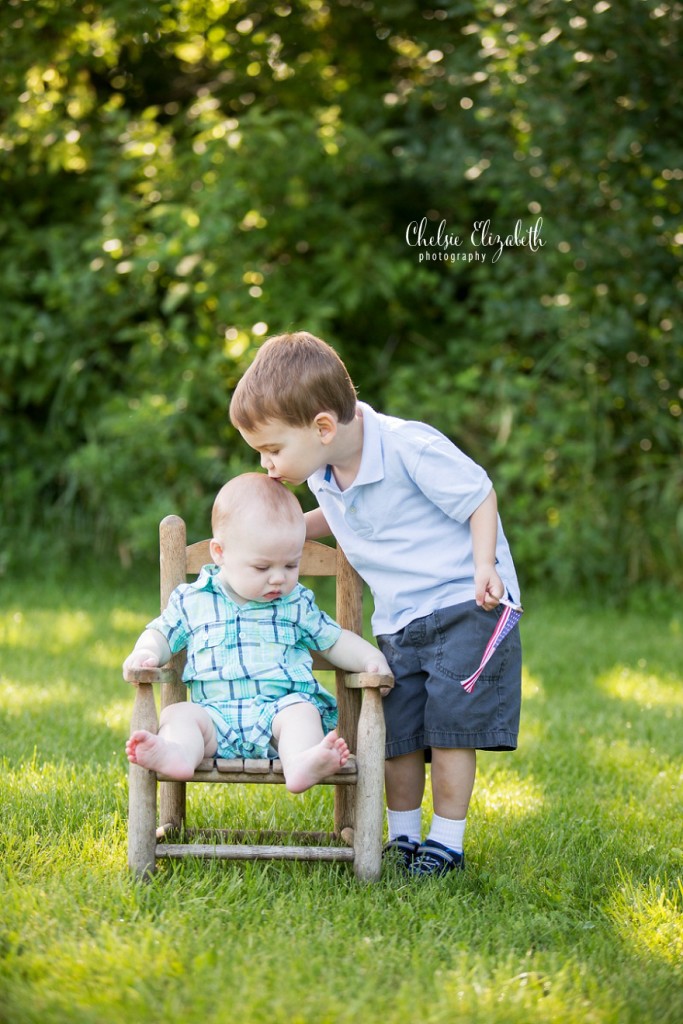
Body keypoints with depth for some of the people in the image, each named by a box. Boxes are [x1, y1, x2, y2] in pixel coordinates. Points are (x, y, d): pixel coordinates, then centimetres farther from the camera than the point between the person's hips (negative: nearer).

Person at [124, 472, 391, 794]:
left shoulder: (297, 603, 15)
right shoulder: (192, 601, 12)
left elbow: (334, 640, 23)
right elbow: (162, 634, 23)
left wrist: (371, 659, 5)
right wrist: (145, 654, -1)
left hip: (282, 705, 0)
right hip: (215, 714, 0)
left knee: (300, 713, -32)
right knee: (178, 714, -26)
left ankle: (302, 763, -61)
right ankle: (177, 753, -57)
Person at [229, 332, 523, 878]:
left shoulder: (410, 447, -23)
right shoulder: (324, 473, -1)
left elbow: (480, 496, -13)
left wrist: (484, 568, -24)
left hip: (466, 608, -6)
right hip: (399, 623, 6)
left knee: (450, 723, -6)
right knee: (396, 731, 4)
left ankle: (447, 842, 7)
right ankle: (403, 838, 19)